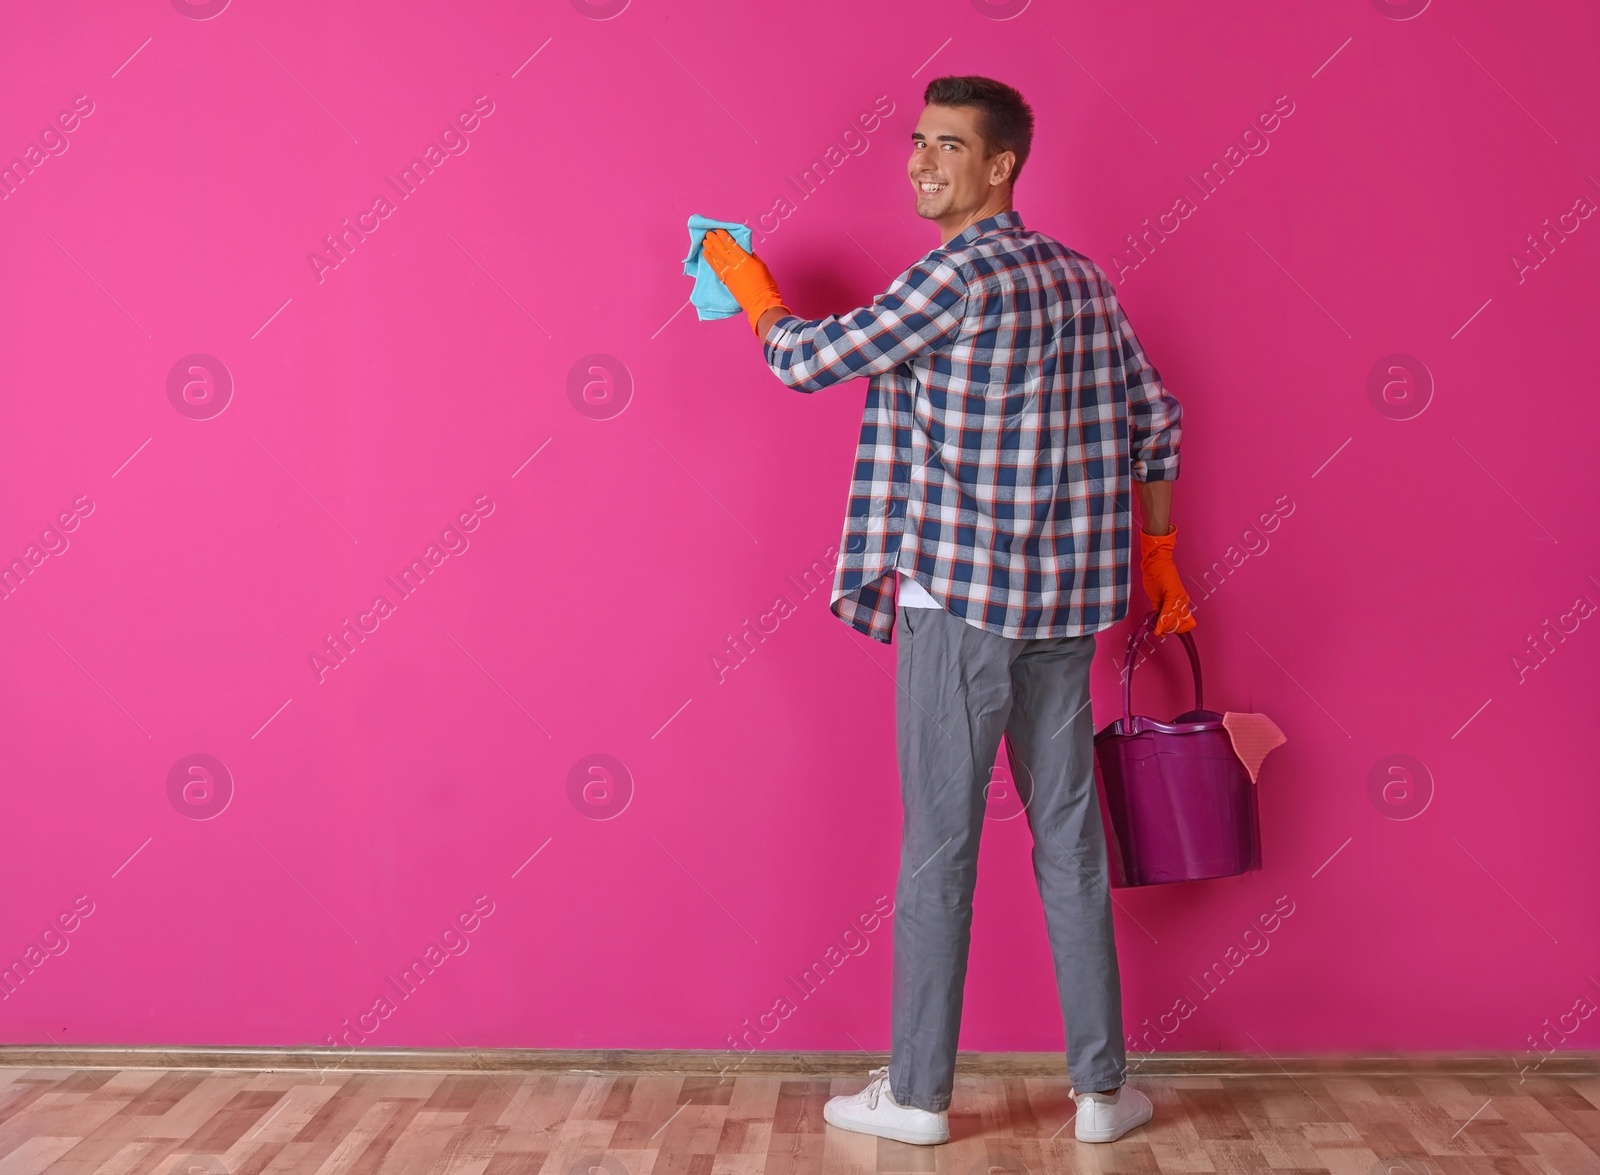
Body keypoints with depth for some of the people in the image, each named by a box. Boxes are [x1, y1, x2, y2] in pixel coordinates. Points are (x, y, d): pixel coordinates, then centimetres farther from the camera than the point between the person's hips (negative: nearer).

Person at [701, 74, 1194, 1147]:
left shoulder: (959, 275, -12)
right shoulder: (1083, 279, 11)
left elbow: (808, 362, -9)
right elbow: (1156, 420, 17)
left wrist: (754, 293, 11)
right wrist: (1158, 554, 26)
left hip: (960, 604, -7)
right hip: (1066, 606, 7)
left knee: (939, 847, 2)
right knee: (1071, 840, 11)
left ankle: (918, 1095, 13)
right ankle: (1103, 1089, 18)